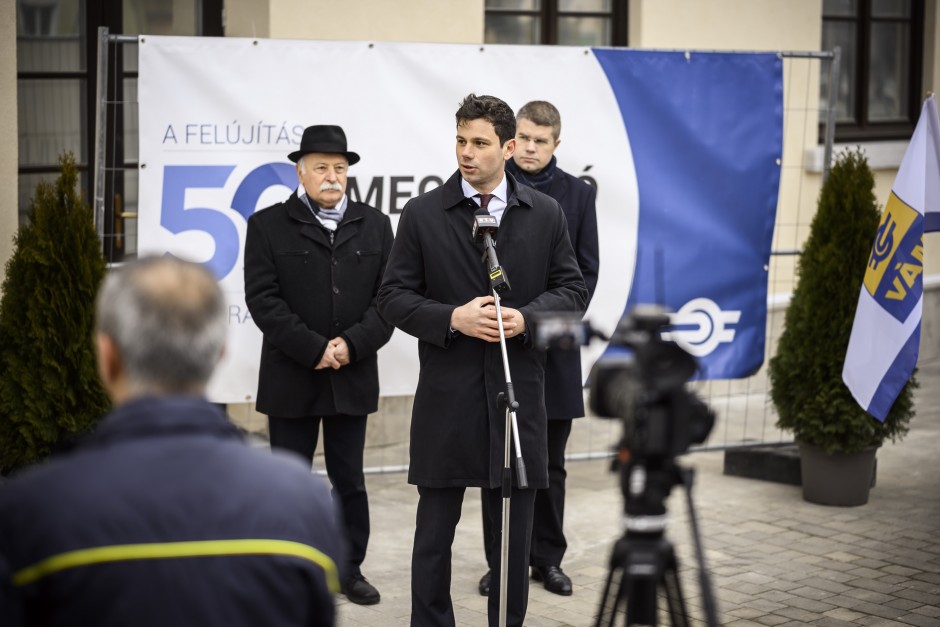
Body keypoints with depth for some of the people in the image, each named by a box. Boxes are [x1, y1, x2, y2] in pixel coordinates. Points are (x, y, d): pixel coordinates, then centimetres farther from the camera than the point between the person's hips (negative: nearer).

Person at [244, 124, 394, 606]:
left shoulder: (375, 226, 8)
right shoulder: (267, 225, 0)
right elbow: (263, 299, -9)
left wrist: (352, 344, -13)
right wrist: (314, 350, -16)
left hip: (353, 377, 2)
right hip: (290, 379, -2)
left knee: (349, 479, 9)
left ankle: (351, 568, 19)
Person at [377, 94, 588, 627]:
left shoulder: (546, 214, 5)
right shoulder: (423, 214, 0)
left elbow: (573, 288, 6)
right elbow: (394, 297, -1)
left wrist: (526, 317, -12)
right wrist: (452, 319, -16)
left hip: (519, 390, 1)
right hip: (446, 395, -1)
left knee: (515, 531, 9)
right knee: (435, 530, 6)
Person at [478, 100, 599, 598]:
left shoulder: (577, 194, 6)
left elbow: (587, 270, 5)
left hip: (553, 349, 2)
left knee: (550, 463, 8)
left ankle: (547, 559, 18)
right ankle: (500, 561, 13)